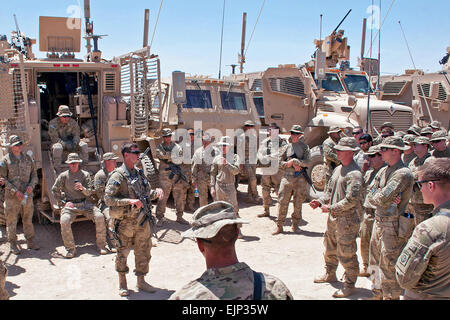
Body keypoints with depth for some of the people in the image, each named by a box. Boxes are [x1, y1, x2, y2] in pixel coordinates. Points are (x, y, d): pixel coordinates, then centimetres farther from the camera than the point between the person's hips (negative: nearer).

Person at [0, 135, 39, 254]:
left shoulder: (28, 158, 10)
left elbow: (34, 174, 15)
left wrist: (31, 185, -5)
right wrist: (15, 191, -13)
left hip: (27, 195, 3)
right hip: (12, 197, -3)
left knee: (28, 219, 10)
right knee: (11, 221, 3)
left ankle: (30, 241, 19)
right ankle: (13, 244, 13)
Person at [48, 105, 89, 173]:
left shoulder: (73, 122, -1)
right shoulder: (53, 123, -12)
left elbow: (76, 135, 0)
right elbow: (54, 138, -16)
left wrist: (74, 143, -23)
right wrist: (65, 144, -28)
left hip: (70, 142, 3)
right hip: (59, 142, -3)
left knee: (84, 145, -21)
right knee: (57, 148, -39)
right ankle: (57, 170, -30)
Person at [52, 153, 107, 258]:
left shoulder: (85, 174, 7)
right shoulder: (63, 176, 6)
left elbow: (90, 192, 3)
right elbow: (55, 190, 13)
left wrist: (83, 188, -19)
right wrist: (63, 202, 2)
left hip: (85, 203, 1)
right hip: (70, 204, 0)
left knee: (99, 217, -23)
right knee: (64, 221, -30)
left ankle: (101, 245, -9)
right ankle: (70, 249, -13)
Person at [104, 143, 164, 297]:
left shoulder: (139, 173, 10)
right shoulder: (118, 175, -11)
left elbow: (147, 194, 20)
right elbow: (108, 199, -17)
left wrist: (156, 192, -2)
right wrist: (130, 201, -25)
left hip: (142, 220, 6)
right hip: (125, 222, -6)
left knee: (143, 252, 13)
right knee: (123, 253, 7)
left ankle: (141, 281, 28)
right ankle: (122, 283, 25)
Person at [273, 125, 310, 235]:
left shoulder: (304, 147, 4)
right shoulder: (287, 147, 9)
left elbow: (307, 162, -8)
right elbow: (280, 162, 6)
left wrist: (293, 161, -13)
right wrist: (292, 165, -8)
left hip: (300, 179, -1)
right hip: (287, 177, 1)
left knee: (298, 203, 6)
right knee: (282, 202, -2)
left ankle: (295, 225, 21)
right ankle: (279, 226, 6)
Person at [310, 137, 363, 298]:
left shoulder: (354, 173, -18)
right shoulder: (338, 169, 11)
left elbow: (351, 200, -23)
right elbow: (330, 190, 19)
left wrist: (331, 208, -19)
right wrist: (320, 201, 3)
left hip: (347, 220, -9)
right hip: (333, 218, 9)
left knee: (346, 254, 0)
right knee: (330, 248, 22)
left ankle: (349, 285, 15)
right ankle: (330, 274, 41)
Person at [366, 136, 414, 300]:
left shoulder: (403, 173, -18)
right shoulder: (383, 171, 9)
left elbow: (383, 198, -25)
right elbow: (370, 196, 6)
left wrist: (376, 195, -4)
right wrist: (387, 199, -12)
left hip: (393, 226, -9)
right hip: (378, 222, 9)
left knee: (388, 268, -1)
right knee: (375, 263, 20)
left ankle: (390, 296, 14)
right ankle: (377, 294, 36)